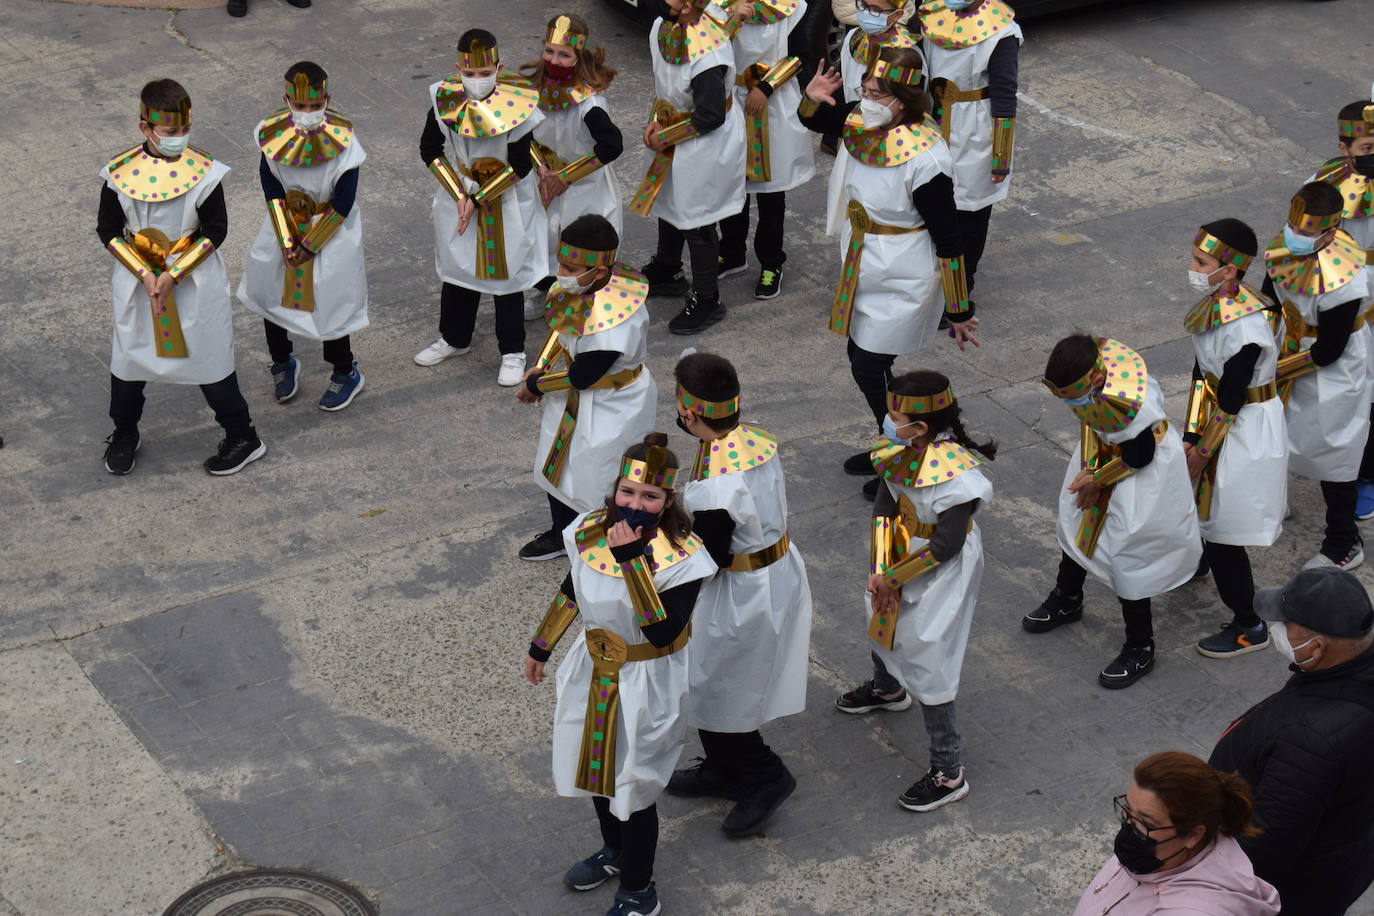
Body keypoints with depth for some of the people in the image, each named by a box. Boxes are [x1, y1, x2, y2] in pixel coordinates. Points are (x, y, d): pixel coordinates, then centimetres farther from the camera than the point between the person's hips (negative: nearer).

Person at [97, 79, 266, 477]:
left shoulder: (204, 172, -14)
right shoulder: (121, 173, -11)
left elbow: (215, 232, -11)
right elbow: (108, 231, -5)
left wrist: (173, 275, -18)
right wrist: (144, 274, -16)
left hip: (195, 281, -2)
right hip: (136, 280, 2)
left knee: (209, 355, 7)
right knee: (128, 357, 14)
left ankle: (243, 437, 23)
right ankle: (124, 435, 37)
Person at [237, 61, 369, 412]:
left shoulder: (342, 138, -22)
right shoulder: (273, 133, -15)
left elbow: (344, 203, -18)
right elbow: (272, 191, -9)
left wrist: (310, 244, -16)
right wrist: (286, 242, -14)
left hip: (332, 231, -4)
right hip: (283, 226, 4)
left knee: (331, 302, 2)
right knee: (271, 295, 15)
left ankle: (345, 373, 26)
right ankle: (282, 364, 40)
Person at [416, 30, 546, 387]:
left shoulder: (515, 105, -24)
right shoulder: (445, 100, -15)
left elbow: (520, 166, -20)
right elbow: (430, 150, -5)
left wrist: (478, 200, -20)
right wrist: (459, 195, -13)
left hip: (508, 200, -3)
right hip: (461, 191, 4)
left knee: (507, 273, 7)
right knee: (457, 267, 17)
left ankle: (512, 352, 21)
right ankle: (454, 339, 38)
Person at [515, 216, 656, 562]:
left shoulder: (613, 315, -38)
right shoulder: (578, 287, -13)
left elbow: (581, 377, -28)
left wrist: (535, 386, -13)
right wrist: (540, 369, -5)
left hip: (609, 409, -9)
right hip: (572, 402, 9)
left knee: (599, 480, 4)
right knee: (557, 465, 26)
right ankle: (562, 534, 51)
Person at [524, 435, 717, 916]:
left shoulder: (681, 558, -27)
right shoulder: (591, 532, -10)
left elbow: (662, 632, -37)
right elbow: (571, 592, 9)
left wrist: (633, 560, -40)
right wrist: (540, 647, 19)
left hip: (647, 685, -6)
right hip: (594, 672, 6)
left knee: (633, 786, 7)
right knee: (596, 766, 25)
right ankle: (614, 851, 53)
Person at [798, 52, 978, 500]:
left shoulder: (923, 158, -30)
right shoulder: (861, 121, -10)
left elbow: (947, 240, -22)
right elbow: (815, 121, 14)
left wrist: (959, 311, -16)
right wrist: (813, 98, -10)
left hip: (902, 283, -8)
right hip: (863, 270, 8)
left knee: (870, 370, 1)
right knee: (863, 360, 20)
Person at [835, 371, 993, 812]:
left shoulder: (953, 471, -34)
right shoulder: (902, 449, -12)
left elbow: (946, 546, -28)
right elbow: (884, 504, -4)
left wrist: (893, 578, -18)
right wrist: (880, 570, -13)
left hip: (941, 572, -9)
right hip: (901, 553, 9)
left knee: (926, 662, -4)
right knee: (880, 617, 31)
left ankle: (948, 773, 8)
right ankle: (887, 689, 67)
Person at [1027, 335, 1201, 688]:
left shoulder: (1130, 402, -42)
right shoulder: (1084, 373, -21)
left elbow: (1139, 457, -26)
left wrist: (1097, 480, -12)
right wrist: (1088, 468, -8)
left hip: (1143, 471, -8)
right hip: (1107, 451, 8)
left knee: (1128, 553, -3)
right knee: (1076, 520, 23)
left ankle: (1140, 650, 13)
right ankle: (1066, 601, 49)